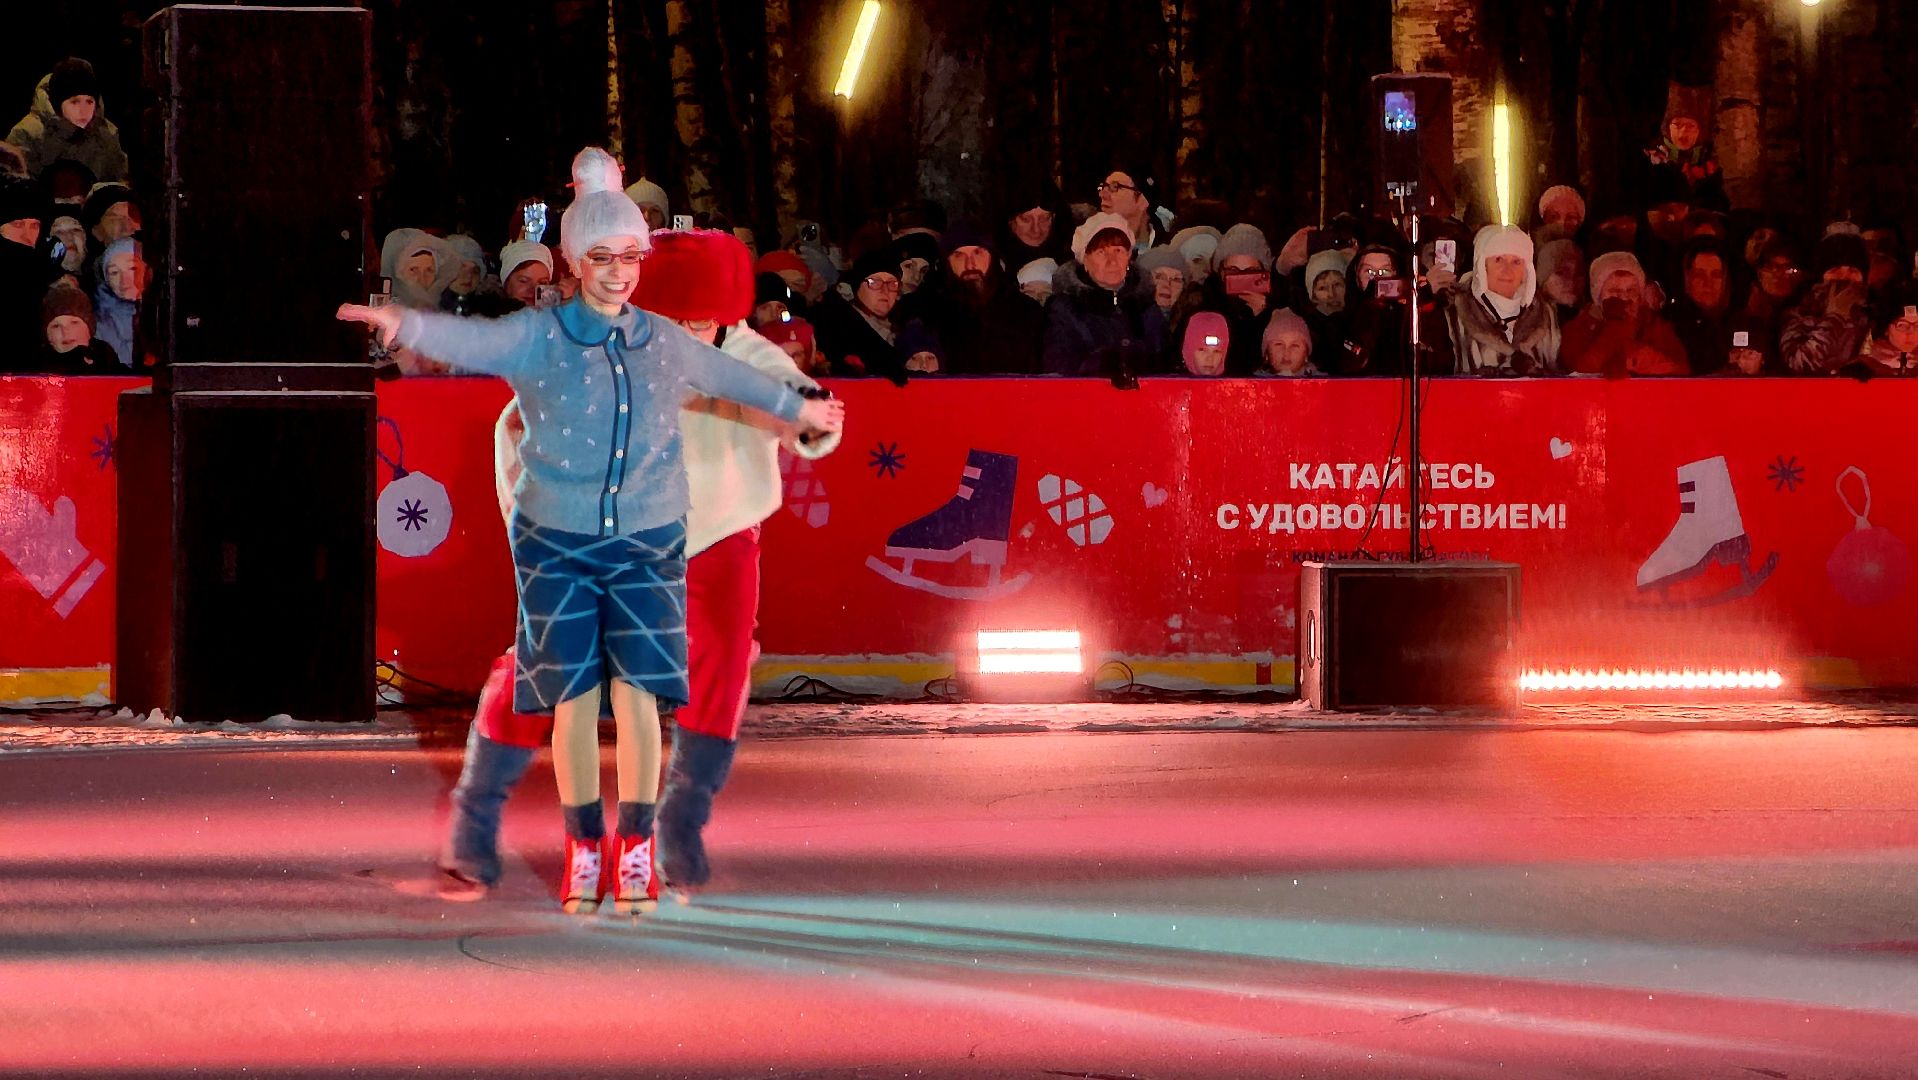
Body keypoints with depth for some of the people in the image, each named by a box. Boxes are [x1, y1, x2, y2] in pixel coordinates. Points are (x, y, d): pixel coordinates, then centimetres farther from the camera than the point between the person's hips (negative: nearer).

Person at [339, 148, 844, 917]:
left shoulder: (666, 343, 7)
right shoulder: (538, 338, -3)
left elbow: (730, 377, 26)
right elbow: (470, 341, -22)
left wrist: (798, 409, 41)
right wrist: (404, 325, -43)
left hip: (646, 540, 1)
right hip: (557, 539, -1)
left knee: (637, 690, -6)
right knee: (572, 696, 1)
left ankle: (636, 851, 4)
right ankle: (583, 848, 13)